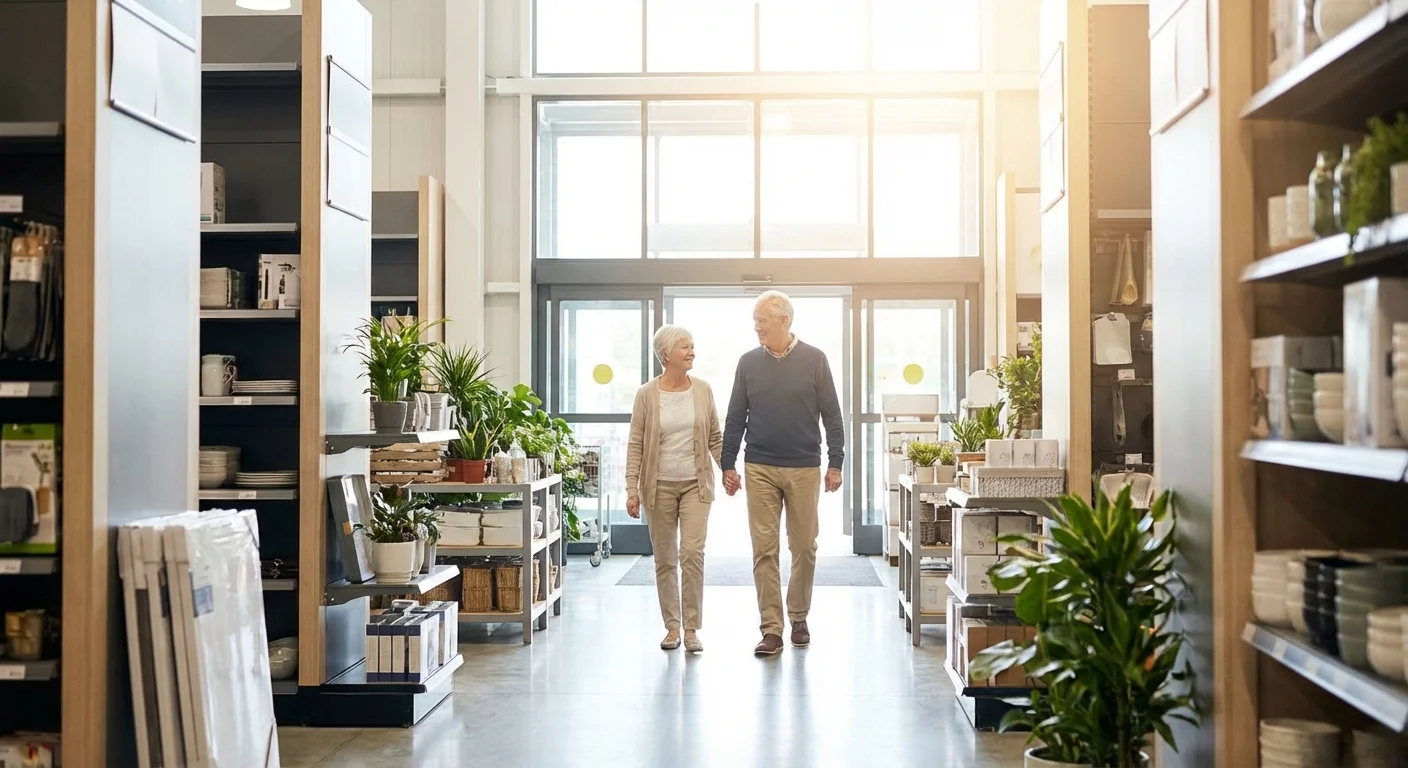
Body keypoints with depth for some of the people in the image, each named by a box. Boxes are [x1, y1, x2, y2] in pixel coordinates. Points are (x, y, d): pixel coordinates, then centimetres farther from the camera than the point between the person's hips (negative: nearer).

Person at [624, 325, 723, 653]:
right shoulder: (647, 394, -4)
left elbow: (715, 437, 9)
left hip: (696, 484, 1)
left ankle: (692, 629, 0)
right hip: (659, 486, -1)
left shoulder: (703, 390, 2)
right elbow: (635, 444, -4)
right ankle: (672, 627, 19)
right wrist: (632, 489, -8)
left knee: (692, 554, -9)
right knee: (664, 559, 7)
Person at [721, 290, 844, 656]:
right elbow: (735, 419, 9)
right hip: (760, 470, 1)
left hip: (804, 469, -1)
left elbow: (831, 415, 2)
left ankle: (799, 619, 25)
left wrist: (835, 463, -3)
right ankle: (772, 630, 1)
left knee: (804, 547, 7)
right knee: (764, 549, -3)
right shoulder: (748, 362, 5)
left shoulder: (814, 360, 0)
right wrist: (728, 465, 4)